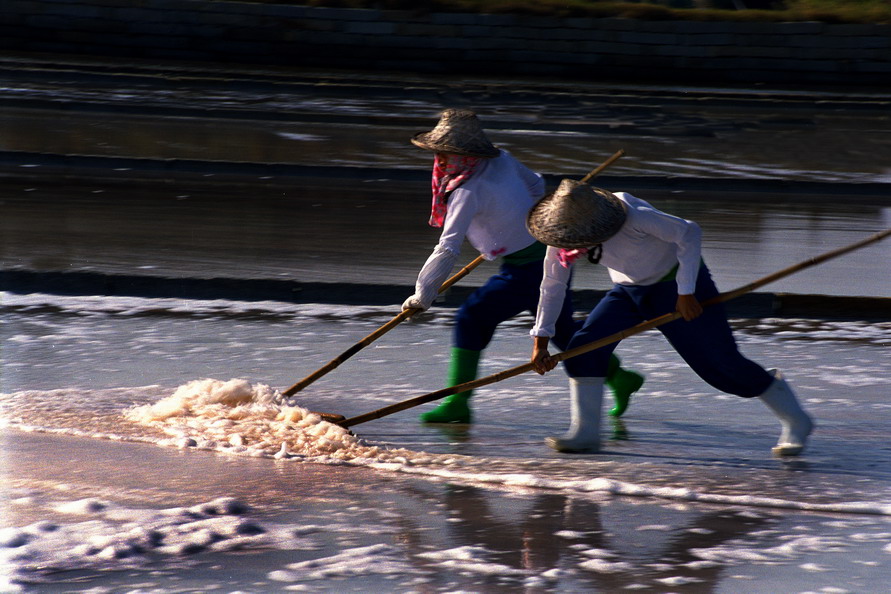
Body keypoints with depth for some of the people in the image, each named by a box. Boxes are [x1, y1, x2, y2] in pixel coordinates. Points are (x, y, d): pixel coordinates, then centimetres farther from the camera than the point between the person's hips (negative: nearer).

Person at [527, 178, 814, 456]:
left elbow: (689, 233, -29)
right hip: (630, 291, 6)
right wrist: (540, 340, -6)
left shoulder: (632, 216, -34)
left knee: (722, 363, -6)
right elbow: (552, 284, -5)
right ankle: (584, 432, -1)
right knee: (584, 346, -12)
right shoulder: (563, 231, -15)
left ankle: (796, 423, 9)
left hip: (677, 284, -6)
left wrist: (686, 293, -28)